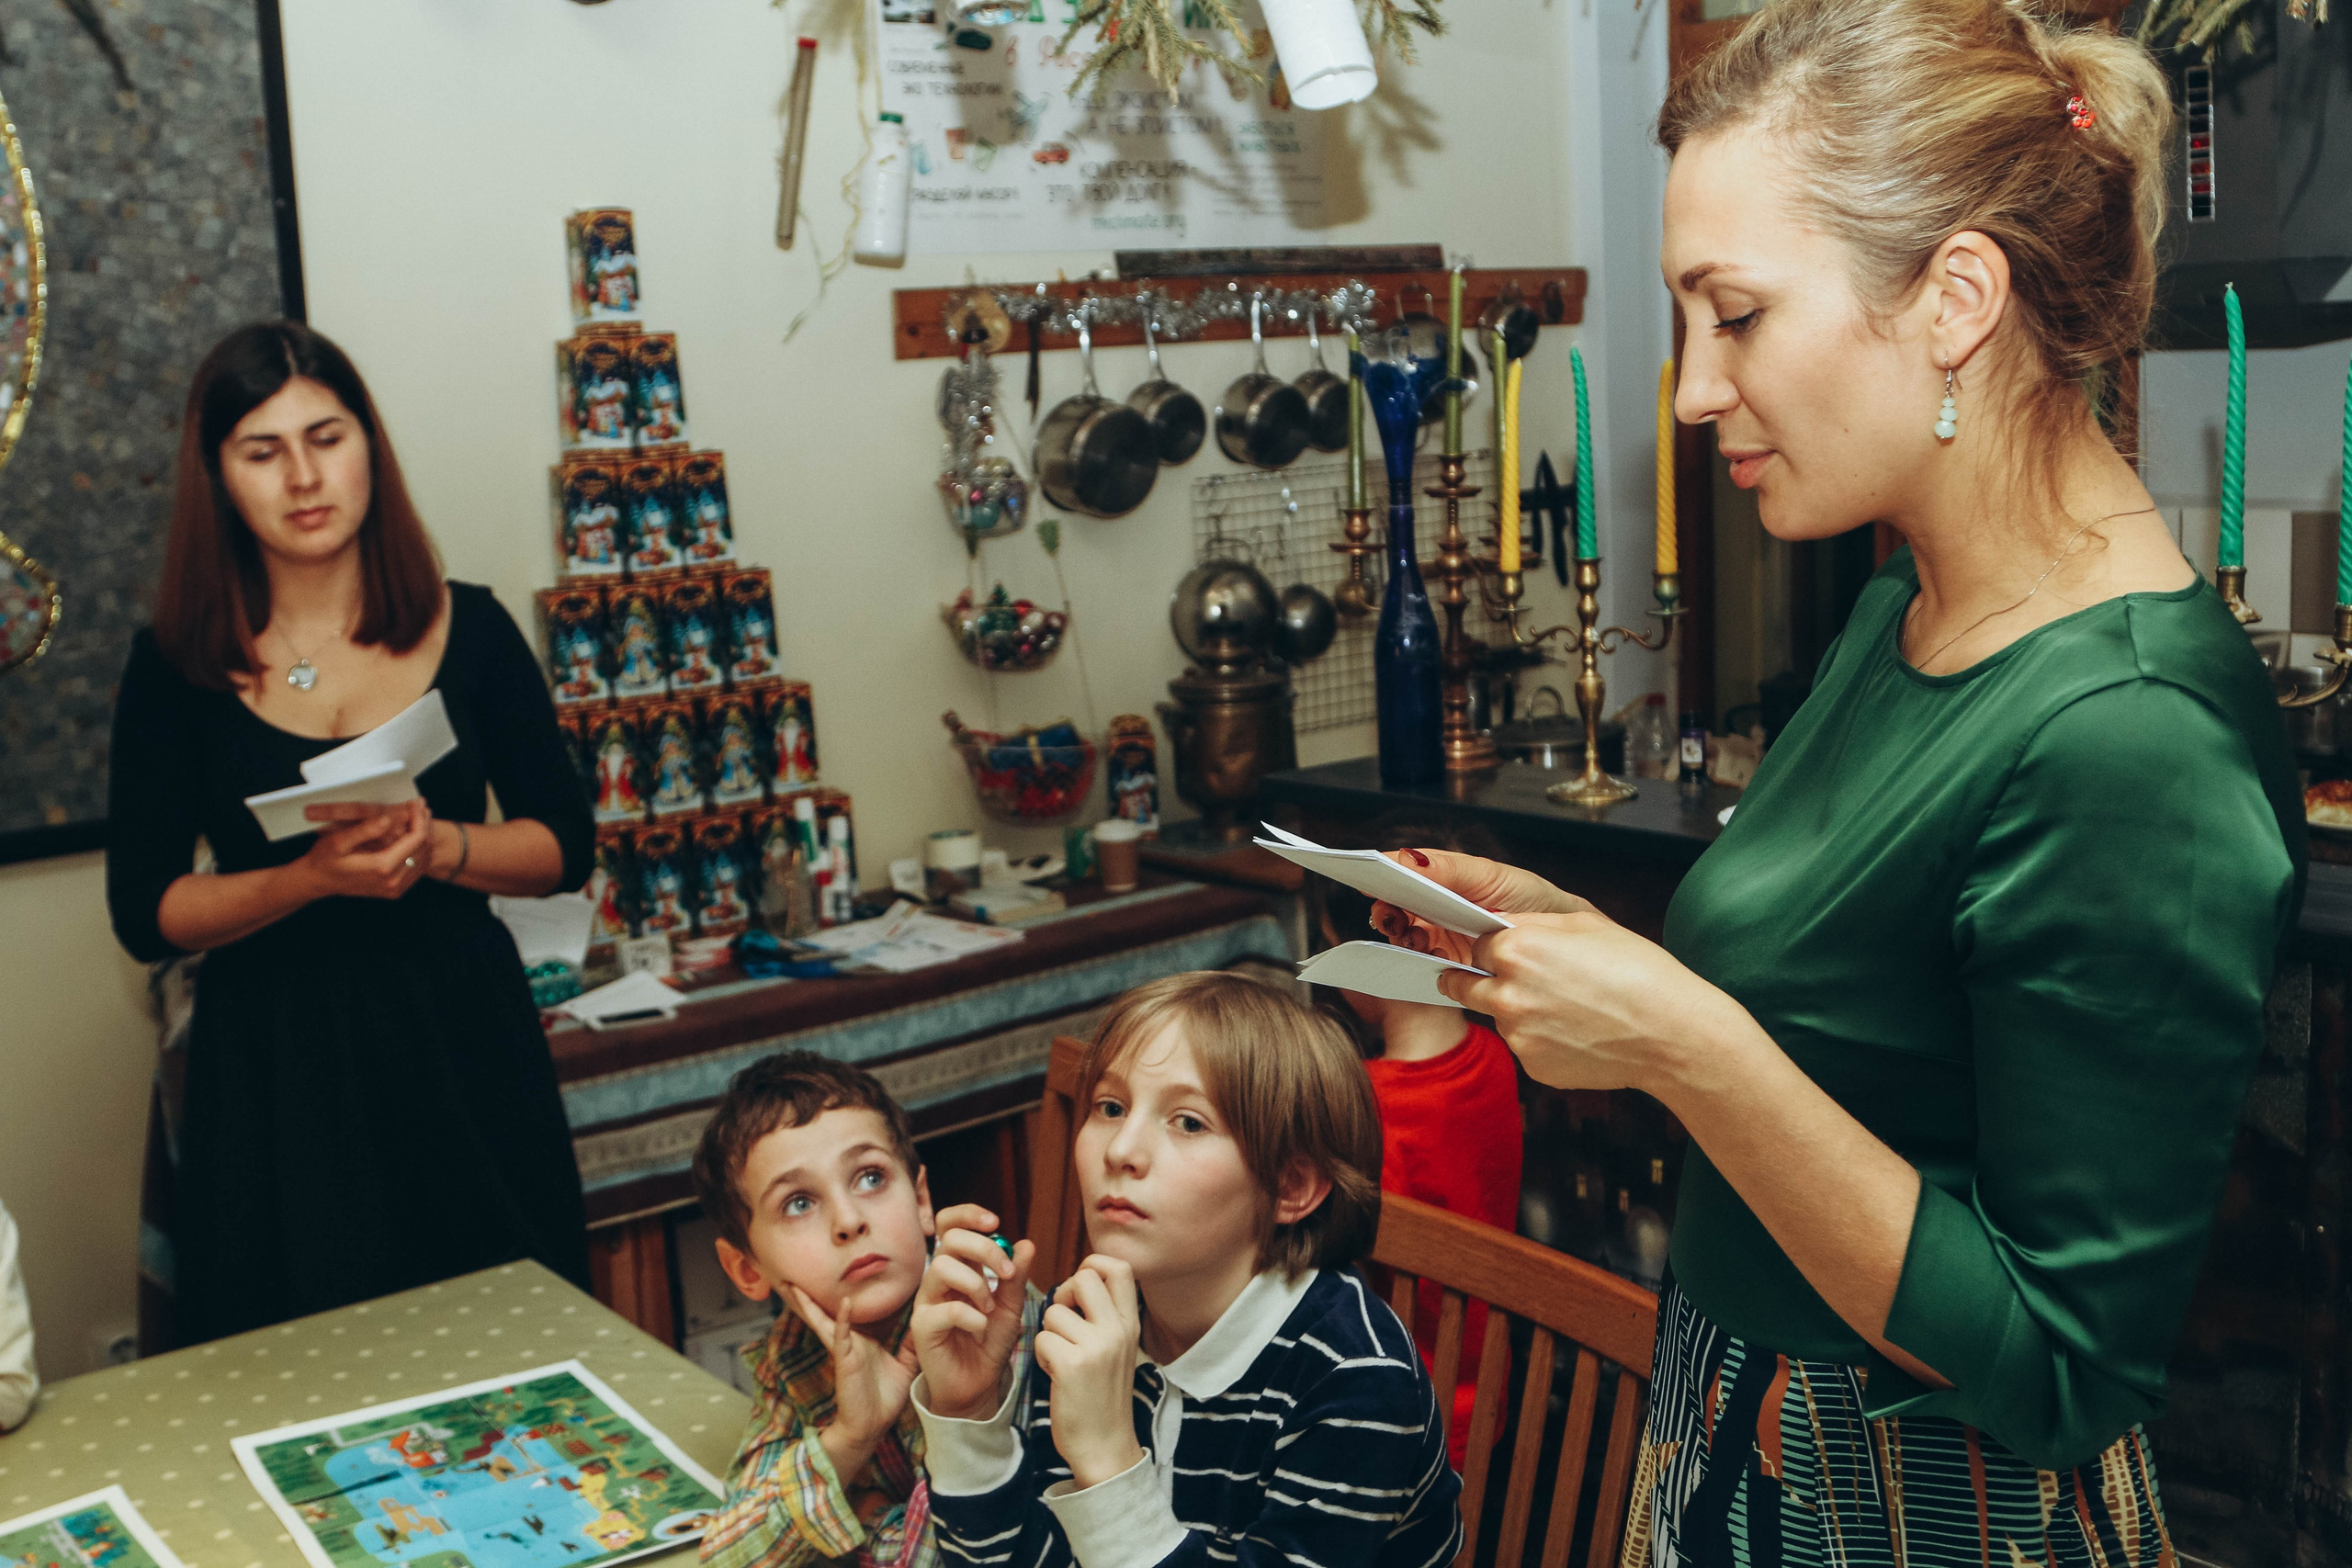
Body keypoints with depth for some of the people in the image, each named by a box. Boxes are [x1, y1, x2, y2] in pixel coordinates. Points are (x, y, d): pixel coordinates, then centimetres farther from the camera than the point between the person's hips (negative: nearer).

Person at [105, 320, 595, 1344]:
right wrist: (313, 877, -18)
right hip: (277, 1060, -1)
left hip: (463, 1035, 1)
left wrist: (438, 846, -16)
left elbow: (566, 845, 3)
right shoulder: (178, 667, 0)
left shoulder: (468, 629, 2)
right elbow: (144, 914, -1)